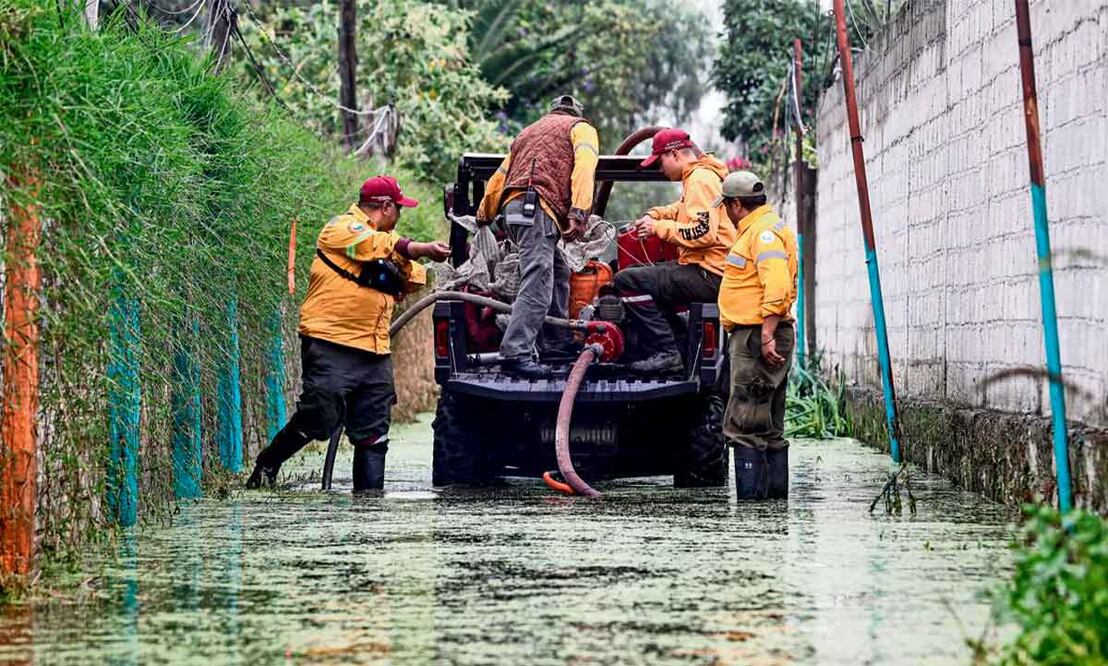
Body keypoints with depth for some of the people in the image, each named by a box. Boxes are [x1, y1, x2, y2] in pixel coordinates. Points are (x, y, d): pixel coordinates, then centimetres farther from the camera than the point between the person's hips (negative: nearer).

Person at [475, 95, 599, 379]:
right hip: (537, 209, -8)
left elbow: (498, 178, 35)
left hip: (513, 208, 8)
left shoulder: (529, 132, 35)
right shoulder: (581, 128, 14)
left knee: (558, 273, 22)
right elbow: (584, 167, -6)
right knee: (537, 285, -16)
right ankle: (515, 354, -27)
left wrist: (484, 216, 48)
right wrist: (579, 214, -17)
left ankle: (558, 342, 21)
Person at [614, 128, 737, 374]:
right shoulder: (699, 176, 17)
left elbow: (704, 232, -25)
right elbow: (685, 209, 35)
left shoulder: (700, 180, -15)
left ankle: (666, 352, -21)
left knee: (628, 281, -17)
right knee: (641, 274, 27)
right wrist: (655, 215, 17)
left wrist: (660, 228, -14)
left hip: (709, 275, -11)